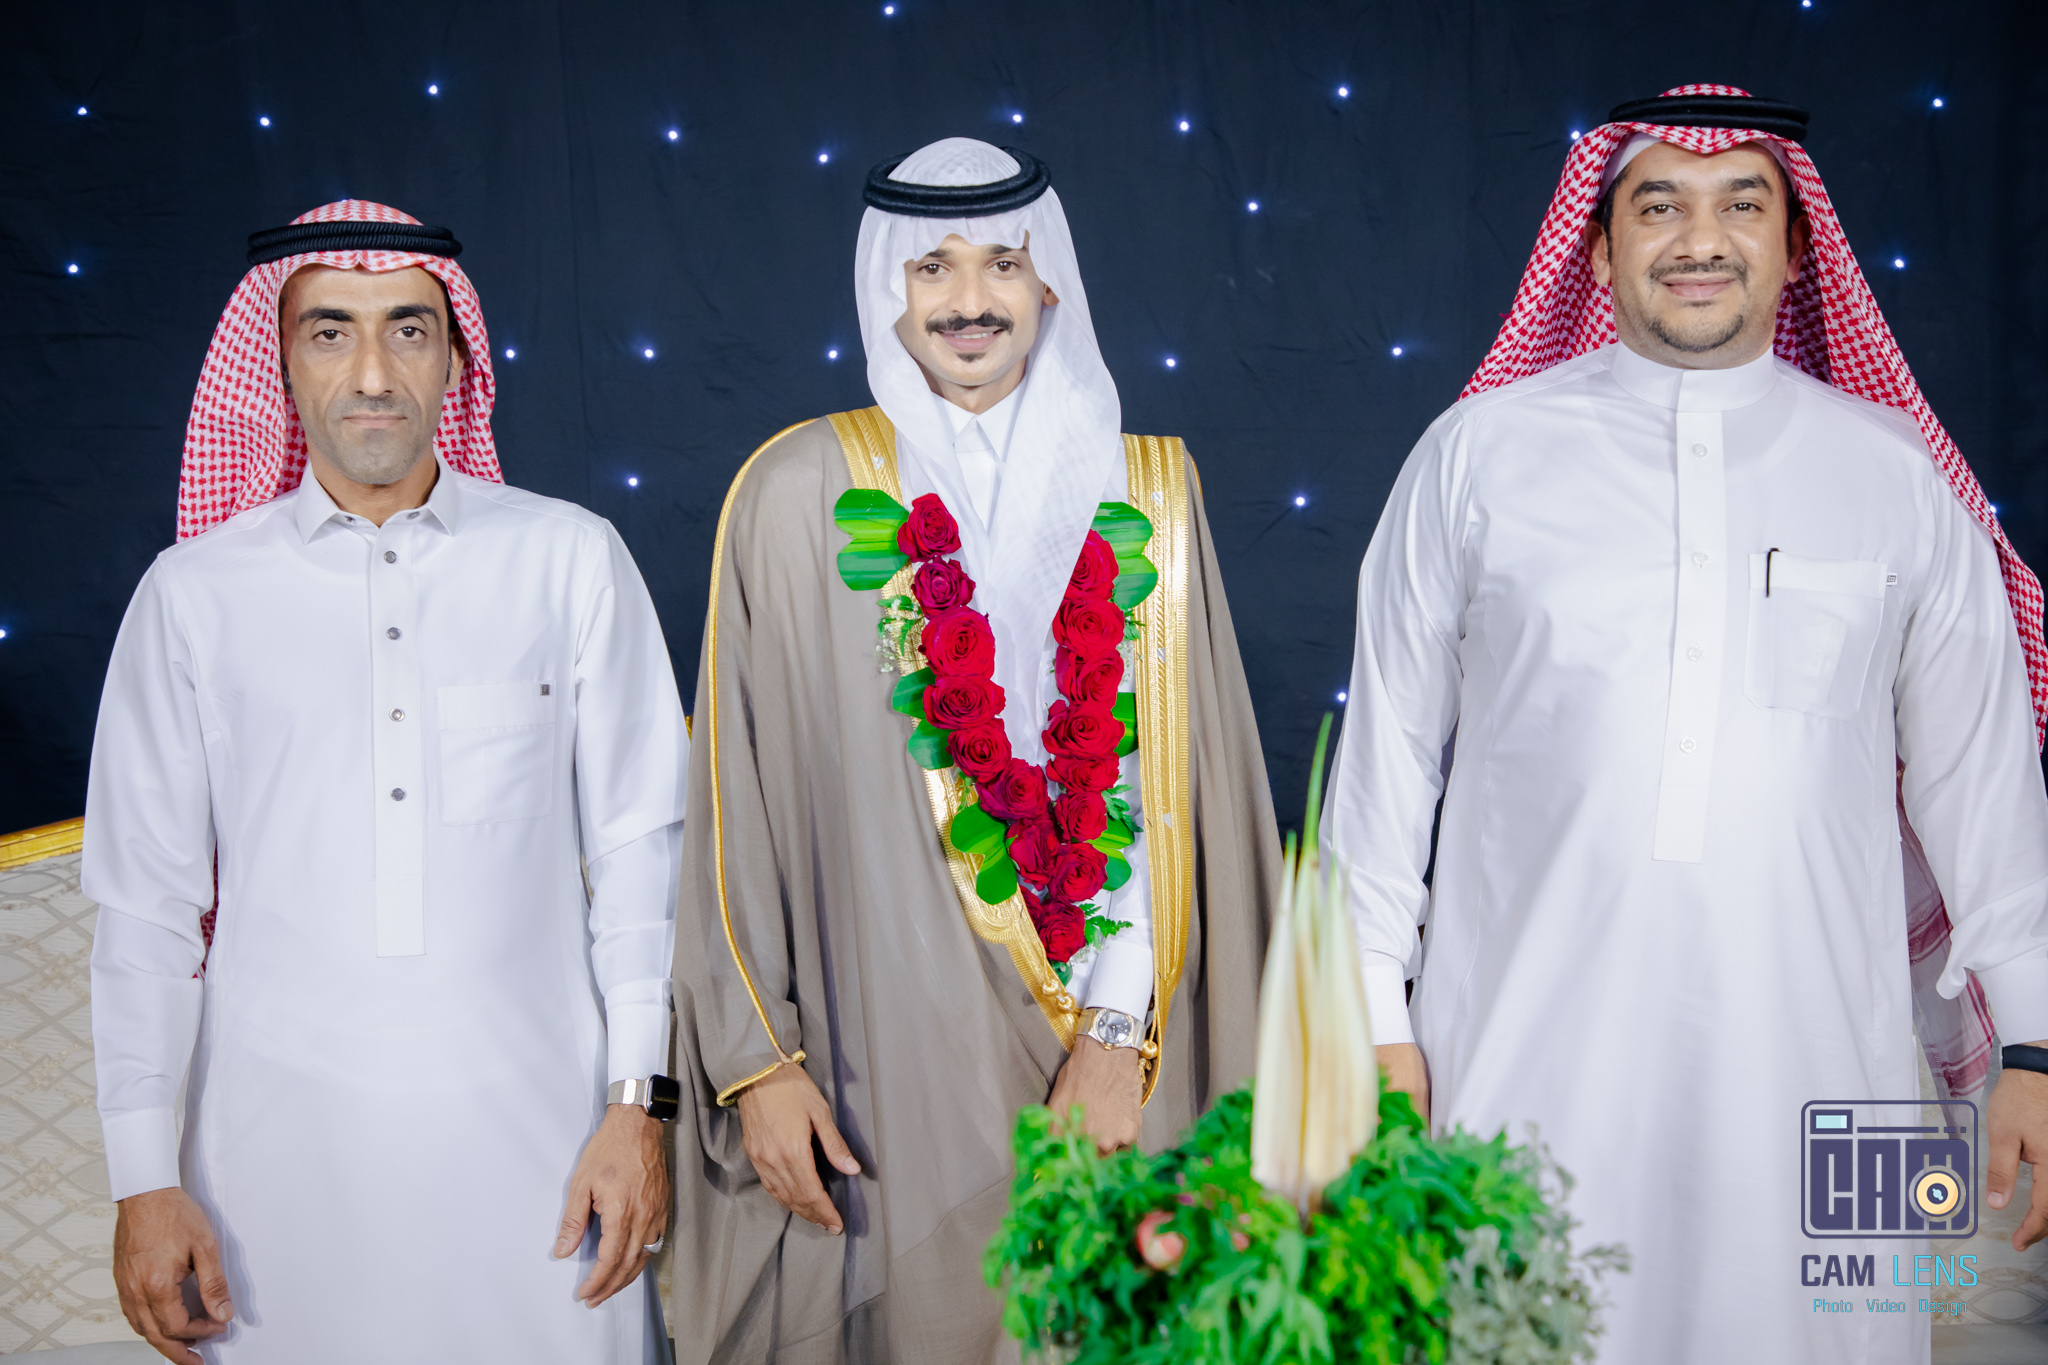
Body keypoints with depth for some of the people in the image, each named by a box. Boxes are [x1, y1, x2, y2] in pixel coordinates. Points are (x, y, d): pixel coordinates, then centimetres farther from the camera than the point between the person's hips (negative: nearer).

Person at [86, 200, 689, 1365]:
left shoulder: (571, 560, 0)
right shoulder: (196, 593, 2)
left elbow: (638, 845, 2)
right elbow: (146, 903, 5)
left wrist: (636, 1103, -1)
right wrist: (145, 1180, 3)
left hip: (533, 1127, 0)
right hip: (281, 1141, 1)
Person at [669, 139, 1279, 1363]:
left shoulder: (1143, 493, 5)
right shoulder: (803, 490, 0)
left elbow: (1169, 781, -1)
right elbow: (739, 801, -1)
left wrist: (1123, 1027, -9)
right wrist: (755, 1059, -5)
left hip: (1110, 1064, 2)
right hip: (881, 1063, -1)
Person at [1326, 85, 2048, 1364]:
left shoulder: (1897, 472, 7)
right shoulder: (1476, 453, 2)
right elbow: (1390, 744, 4)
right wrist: (1379, 1018, 4)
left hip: (1814, 1050, 1)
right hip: (1525, 1047, -1)